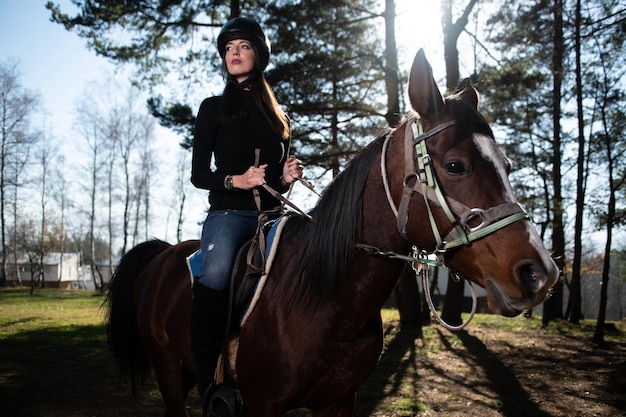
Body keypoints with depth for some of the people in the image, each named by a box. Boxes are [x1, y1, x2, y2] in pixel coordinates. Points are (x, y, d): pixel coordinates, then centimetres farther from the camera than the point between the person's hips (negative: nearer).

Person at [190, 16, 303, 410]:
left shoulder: (278, 117, 20)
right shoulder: (214, 108, 10)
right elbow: (198, 175, 3)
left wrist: (288, 177, 1)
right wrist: (236, 180, -16)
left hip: (272, 214, 4)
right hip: (229, 213, -4)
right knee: (215, 277, -35)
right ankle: (209, 383, -27)